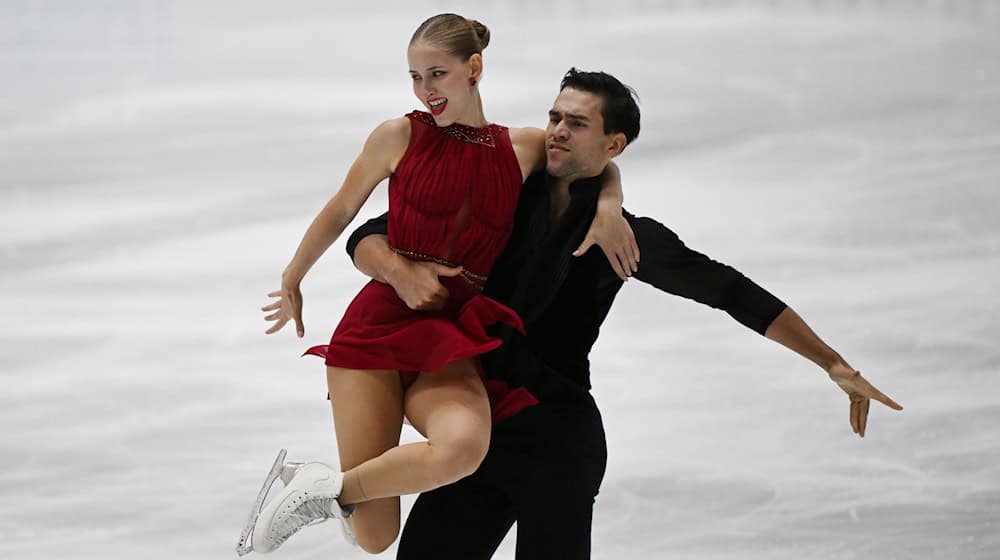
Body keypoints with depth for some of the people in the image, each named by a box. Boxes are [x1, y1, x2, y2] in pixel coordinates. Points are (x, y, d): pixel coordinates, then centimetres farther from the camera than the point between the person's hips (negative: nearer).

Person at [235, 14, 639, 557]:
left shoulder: (524, 148, 7)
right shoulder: (399, 136, 2)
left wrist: (609, 207, 1)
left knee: (464, 446, -35)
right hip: (379, 325, -2)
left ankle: (330, 489, -8)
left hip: (450, 341, 3)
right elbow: (339, 212, 16)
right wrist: (292, 283, 27)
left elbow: (600, 166, 24)